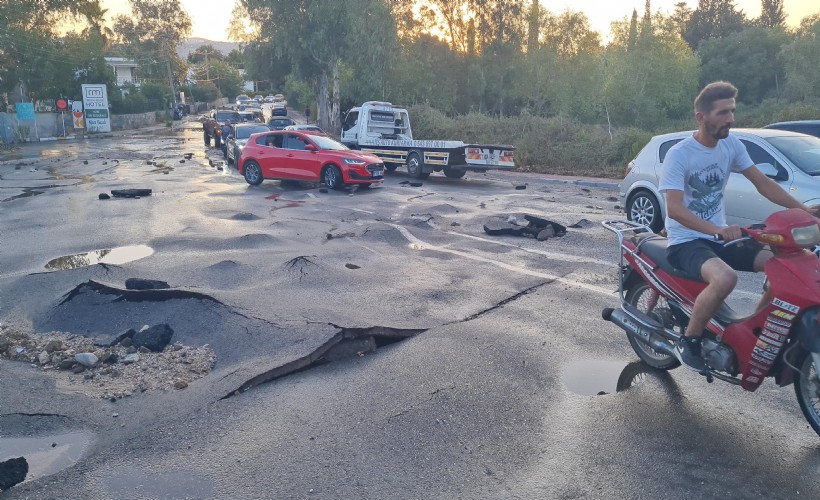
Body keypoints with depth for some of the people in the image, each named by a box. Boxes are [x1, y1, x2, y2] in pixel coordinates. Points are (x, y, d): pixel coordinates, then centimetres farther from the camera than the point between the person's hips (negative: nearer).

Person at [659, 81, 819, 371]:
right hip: (685, 241, -7)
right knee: (725, 278, -35)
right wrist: (718, 230, -39)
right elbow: (674, 208, -27)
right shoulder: (679, 154, -17)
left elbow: (762, 183, 10)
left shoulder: (731, 144, 4)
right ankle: (688, 342, -14)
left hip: (720, 236, 7)